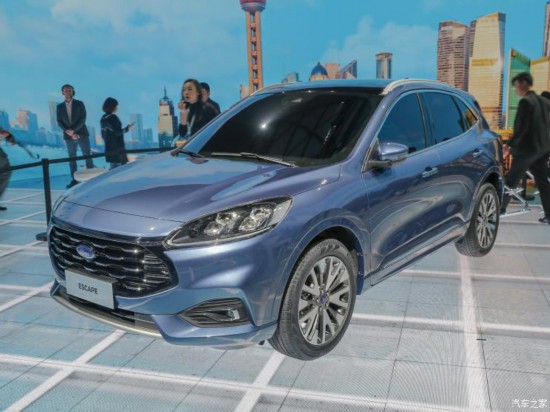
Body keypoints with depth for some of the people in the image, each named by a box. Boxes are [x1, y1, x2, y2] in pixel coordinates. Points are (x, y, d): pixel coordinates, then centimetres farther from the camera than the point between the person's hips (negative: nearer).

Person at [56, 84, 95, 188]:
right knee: (72, 158, 3)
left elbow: (83, 119, -6)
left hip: (82, 134, -2)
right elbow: (59, 121, 4)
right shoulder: (60, 106, 8)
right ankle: (74, 179, 5)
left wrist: (73, 130, -16)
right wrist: (68, 131, -13)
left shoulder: (79, 104, 2)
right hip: (69, 136, 2)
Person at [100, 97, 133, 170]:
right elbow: (118, 132, -17)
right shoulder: (113, 117, -14)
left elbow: (103, 134, 14)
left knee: (113, 167, 13)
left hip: (109, 147, 8)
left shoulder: (103, 118, 10)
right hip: (117, 147, -8)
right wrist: (127, 128, -3)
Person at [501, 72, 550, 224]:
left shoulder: (525, 101, -13)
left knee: (512, 179, 3)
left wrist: (510, 144, -15)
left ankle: (500, 207, 12)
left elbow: (522, 127, -20)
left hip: (526, 147, -8)